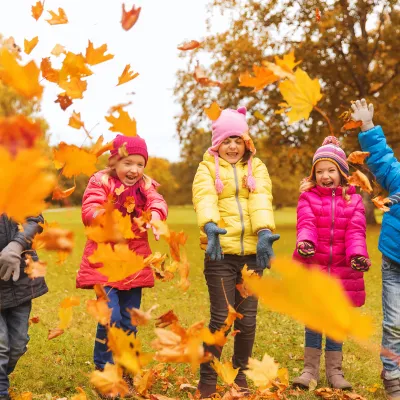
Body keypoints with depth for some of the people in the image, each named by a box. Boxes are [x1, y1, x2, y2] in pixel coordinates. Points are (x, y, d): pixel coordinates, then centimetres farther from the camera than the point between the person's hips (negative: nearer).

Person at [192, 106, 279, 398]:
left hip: (251, 252, 3)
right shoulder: (207, 168, 6)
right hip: (221, 252, -2)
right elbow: (205, 199, -14)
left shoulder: (257, 168, 12)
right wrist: (210, 226, -35)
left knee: (247, 319, 7)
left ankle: (240, 376, 25)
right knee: (221, 318, -3)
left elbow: (261, 200, -6)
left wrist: (264, 232, -25)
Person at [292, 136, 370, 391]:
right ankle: (311, 369, 19)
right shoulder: (308, 197, 1)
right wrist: (305, 243, -37)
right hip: (312, 270, -1)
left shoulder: (353, 200, 4)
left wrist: (358, 255, -28)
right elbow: (306, 224, -15)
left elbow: (356, 232, -8)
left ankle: (335, 371, 23)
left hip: (342, 272, 1)